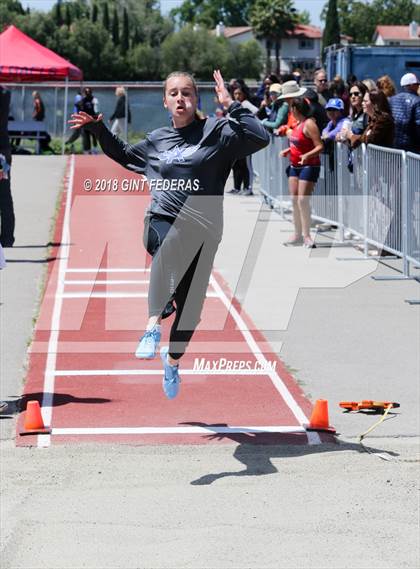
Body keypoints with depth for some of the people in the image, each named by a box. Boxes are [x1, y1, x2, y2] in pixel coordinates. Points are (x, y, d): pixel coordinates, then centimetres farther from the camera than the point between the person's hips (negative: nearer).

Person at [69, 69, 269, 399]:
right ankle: (153, 325, -45)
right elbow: (125, 155, 35)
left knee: (190, 307, 7)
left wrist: (231, 106, -20)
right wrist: (98, 130, 25)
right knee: (170, 246, -39)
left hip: (202, 231, 0)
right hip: (161, 223, 0)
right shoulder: (156, 141, 13)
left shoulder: (216, 132, 0)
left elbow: (260, 138, -16)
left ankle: (173, 360, 37)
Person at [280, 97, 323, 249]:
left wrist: (307, 155, -35)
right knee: (295, 199, 9)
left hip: (308, 166, -9)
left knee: (302, 200, -14)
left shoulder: (309, 124, -16)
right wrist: (287, 151, 14)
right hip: (295, 165, 9)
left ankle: (306, 235, -10)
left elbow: (320, 146, -21)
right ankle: (298, 234, 16)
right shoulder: (298, 123, 11)